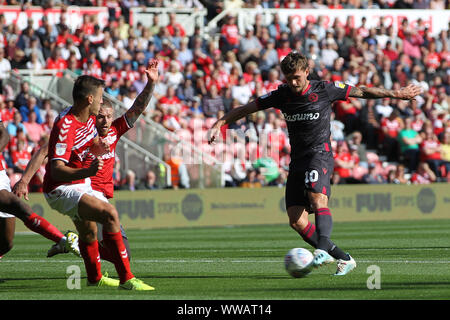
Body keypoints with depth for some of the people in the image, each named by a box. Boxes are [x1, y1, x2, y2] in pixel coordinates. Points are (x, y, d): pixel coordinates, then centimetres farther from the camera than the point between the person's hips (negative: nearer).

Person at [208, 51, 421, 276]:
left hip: (320, 155, -5)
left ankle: (323, 248, -50)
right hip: (297, 160, 5)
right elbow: (247, 108, 12)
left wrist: (397, 94, 10)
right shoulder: (282, 95, 7)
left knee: (317, 200, -31)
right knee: (296, 220, -6)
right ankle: (343, 258, -1)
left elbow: (361, 92, 7)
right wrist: (219, 124, 2)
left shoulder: (324, 90, -2)